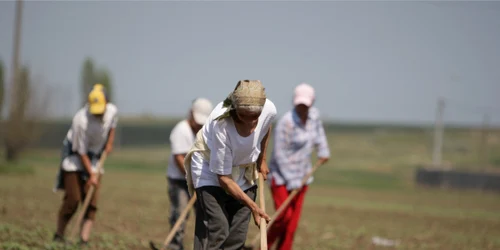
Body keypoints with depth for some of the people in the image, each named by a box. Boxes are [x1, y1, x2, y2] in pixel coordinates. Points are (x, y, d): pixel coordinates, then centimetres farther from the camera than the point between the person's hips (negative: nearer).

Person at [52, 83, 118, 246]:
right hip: (74, 157, -5)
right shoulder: (81, 119, -29)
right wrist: (91, 174, -21)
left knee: (91, 201, -5)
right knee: (73, 199, -10)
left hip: (94, 158, 5)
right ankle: (59, 236, 5)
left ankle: (84, 239, -5)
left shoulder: (112, 111, -12)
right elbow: (81, 151, -21)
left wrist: (110, 141, 4)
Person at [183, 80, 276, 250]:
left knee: (238, 234, -1)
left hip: (243, 170, 5)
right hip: (210, 168, -5)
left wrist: (261, 160, 15)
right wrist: (253, 206, -25)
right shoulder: (221, 125, -37)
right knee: (217, 229, -20)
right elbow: (223, 177, -27)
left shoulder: (269, 110, -23)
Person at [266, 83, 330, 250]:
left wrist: (323, 152, 17)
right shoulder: (286, 123, -21)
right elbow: (280, 155, -18)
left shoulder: (314, 114, -1)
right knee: (284, 216, -14)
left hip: (301, 174, 6)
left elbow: (318, 131, 24)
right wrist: (291, 181, -17)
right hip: (282, 175, -6)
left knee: (293, 222, 4)